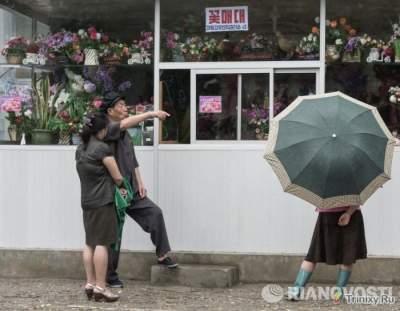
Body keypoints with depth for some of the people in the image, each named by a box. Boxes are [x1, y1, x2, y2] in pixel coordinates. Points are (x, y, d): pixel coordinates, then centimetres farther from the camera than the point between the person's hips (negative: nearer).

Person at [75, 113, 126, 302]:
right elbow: (117, 177, -9)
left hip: (87, 201, 8)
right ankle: (100, 288, -7)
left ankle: (90, 283, 11)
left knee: (90, 243, 10)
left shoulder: (80, 149, 11)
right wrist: (119, 185, 13)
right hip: (103, 201, -8)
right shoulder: (102, 148, -13)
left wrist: (115, 186, 15)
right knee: (102, 243, -7)